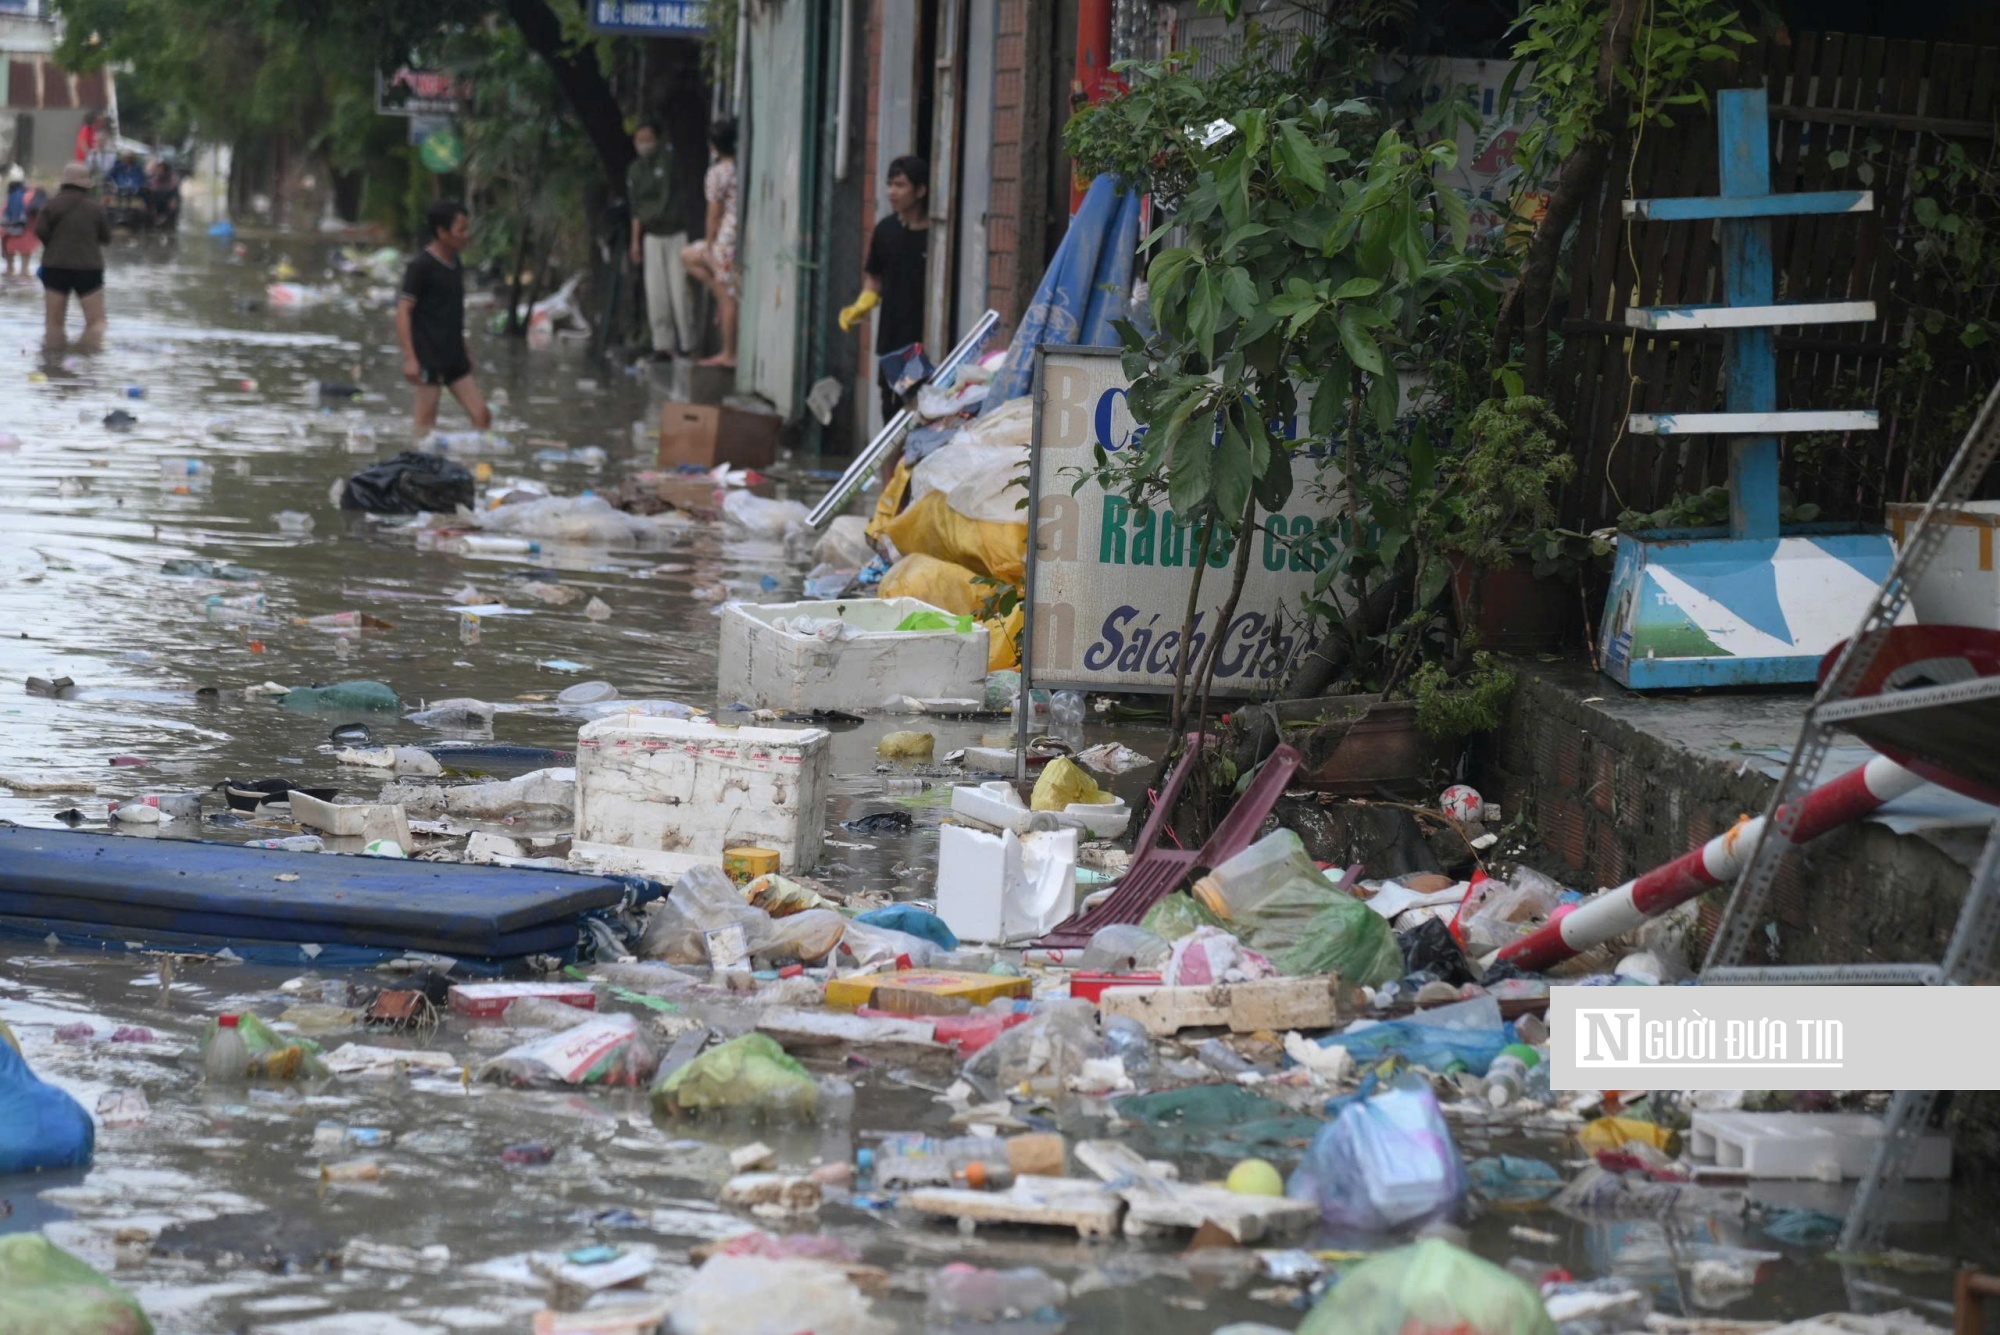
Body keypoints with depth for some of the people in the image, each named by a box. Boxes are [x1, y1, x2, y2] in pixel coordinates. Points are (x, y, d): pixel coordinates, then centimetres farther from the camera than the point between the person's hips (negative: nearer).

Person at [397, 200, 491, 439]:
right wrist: (409, 358, -19)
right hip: (429, 358, -8)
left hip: (454, 358, 8)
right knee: (427, 424, -3)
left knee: (482, 416, 3)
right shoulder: (421, 266, -12)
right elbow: (403, 311, -14)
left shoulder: (456, 265, 12)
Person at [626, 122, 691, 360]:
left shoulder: (671, 160, -7)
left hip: (676, 234, -5)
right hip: (652, 236, 5)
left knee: (680, 290, -8)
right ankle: (663, 343, 5)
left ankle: (687, 343, -4)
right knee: (656, 293, 1)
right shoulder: (635, 170, 10)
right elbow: (636, 208, 15)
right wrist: (635, 240, 11)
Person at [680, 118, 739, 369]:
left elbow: (715, 211, -12)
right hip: (744, 234, 8)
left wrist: (709, 244, -5)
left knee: (728, 297, -2)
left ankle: (728, 354, 2)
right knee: (688, 256, 22)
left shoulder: (718, 172, -13)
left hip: (727, 236, -8)